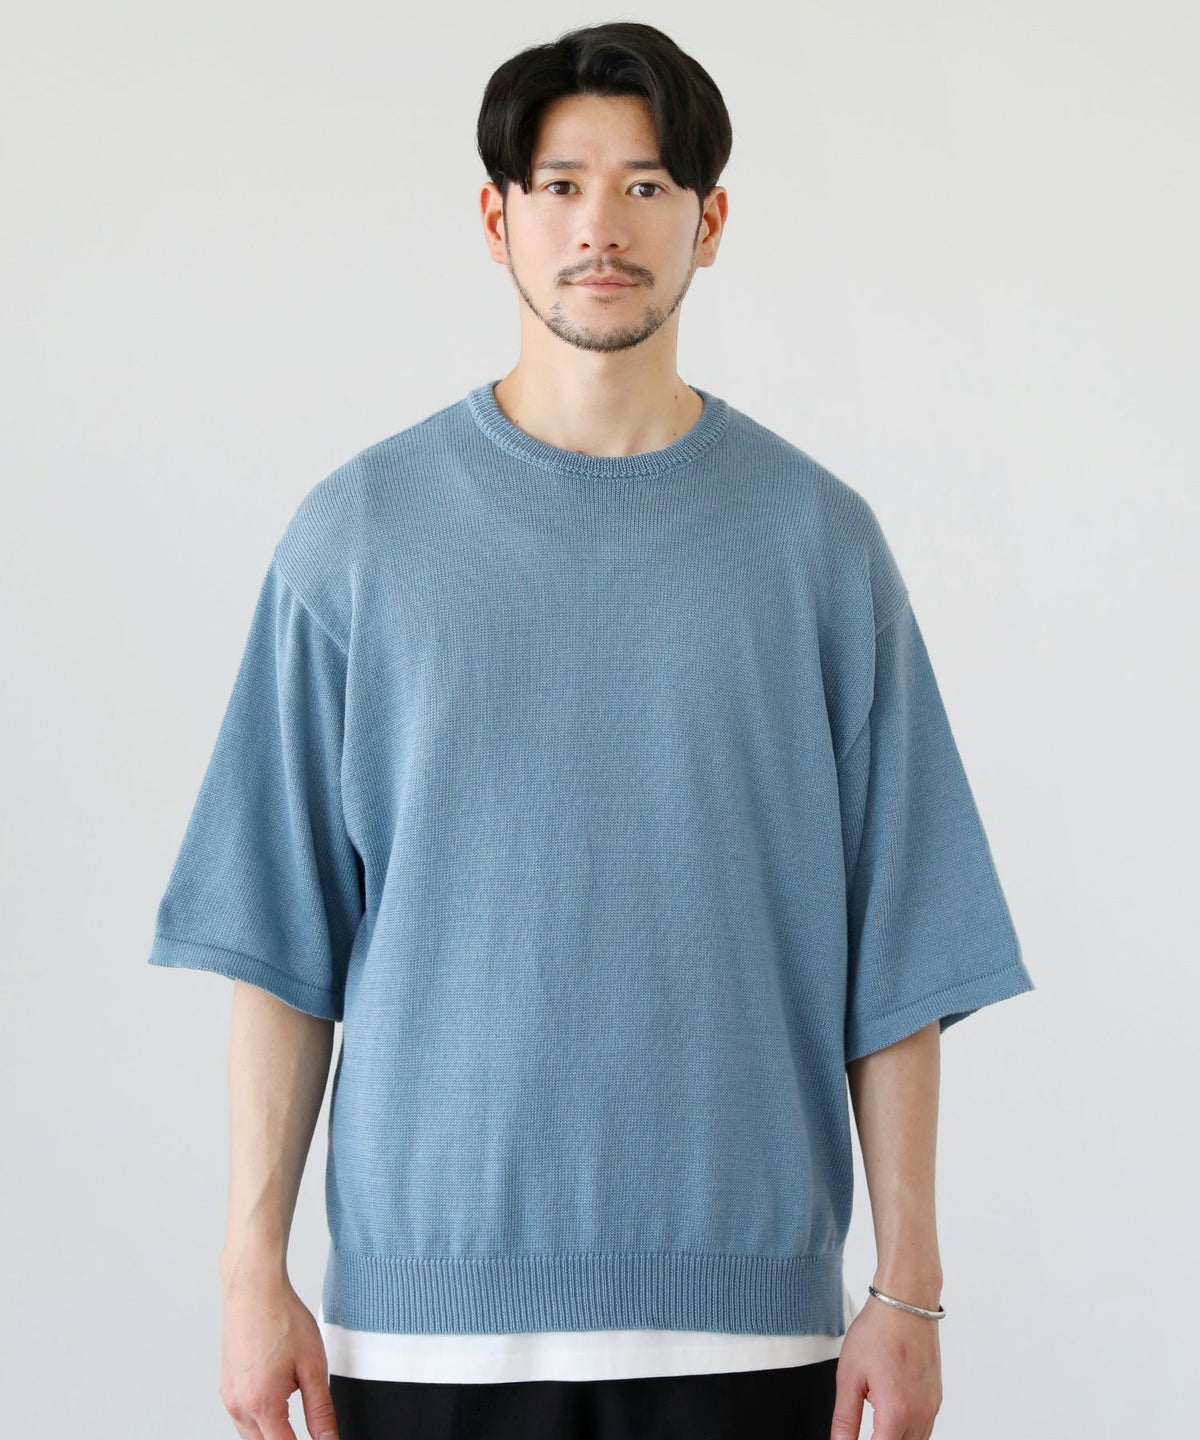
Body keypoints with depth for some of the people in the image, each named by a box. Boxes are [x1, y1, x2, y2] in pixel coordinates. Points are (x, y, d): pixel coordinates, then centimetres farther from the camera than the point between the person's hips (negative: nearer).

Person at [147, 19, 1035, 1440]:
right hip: (424, 1294, 0)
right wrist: (253, 1266, -2)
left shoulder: (815, 538, 2)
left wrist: (908, 1285, -1)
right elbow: (278, 935, 2)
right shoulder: (358, 531, 3)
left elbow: (896, 949, 2)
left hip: (743, 1303, 0)